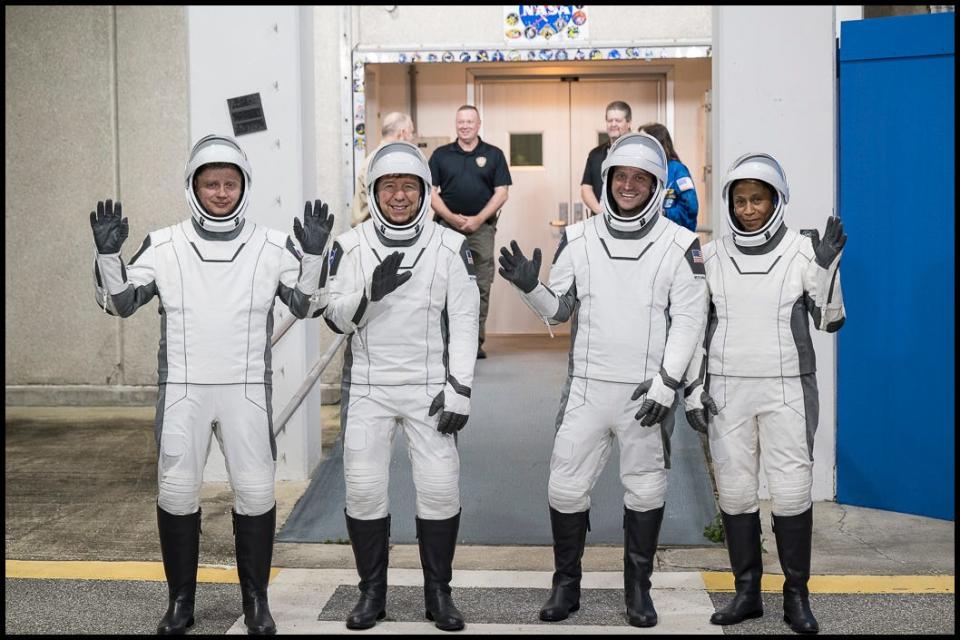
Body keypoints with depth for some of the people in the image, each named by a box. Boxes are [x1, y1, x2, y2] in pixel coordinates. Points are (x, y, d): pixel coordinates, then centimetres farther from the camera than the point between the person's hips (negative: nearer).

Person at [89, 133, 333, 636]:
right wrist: (108, 254, -11)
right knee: (176, 492, 4)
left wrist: (314, 256, -12)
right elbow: (120, 303, 4)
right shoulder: (163, 246, 2)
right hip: (182, 390, 0)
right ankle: (180, 600, 21)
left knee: (256, 491, 3)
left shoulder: (273, 247, 1)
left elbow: (306, 307, 2)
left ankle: (256, 600, 19)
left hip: (247, 390, 0)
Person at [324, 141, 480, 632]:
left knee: (440, 489, -2)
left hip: (430, 387, 0)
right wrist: (371, 290, -20)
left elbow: (464, 323, -2)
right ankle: (372, 592, 19)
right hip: (367, 388, 1)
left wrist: (458, 389, -7)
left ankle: (438, 592, 16)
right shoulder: (350, 246, 0)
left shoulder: (451, 247, -1)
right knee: (363, 490, 2)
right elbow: (336, 318, -1)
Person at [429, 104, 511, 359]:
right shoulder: (440, 155, 10)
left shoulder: (493, 155, 8)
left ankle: (476, 340, 7)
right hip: (447, 227, 0)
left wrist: (478, 219, -8)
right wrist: (452, 217, -8)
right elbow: (431, 192, 6)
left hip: (482, 227, 0)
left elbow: (501, 193, 3)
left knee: (481, 286, 0)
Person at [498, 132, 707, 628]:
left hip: (648, 391, -1)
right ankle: (566, 585, 21)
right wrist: (530, 288, -11)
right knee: (566, 488, 3)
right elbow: (559, 311, 8)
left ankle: (638, 589, 25)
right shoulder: (578, 239, 4)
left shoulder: (679, 245, -3)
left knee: (645, 491, 9)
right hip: (587, 387, 2)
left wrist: (667, 381, -12)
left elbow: (688, 320, -4)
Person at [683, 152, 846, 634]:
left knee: (792, 491, -2)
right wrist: (693, 389, 4)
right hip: (727, 392, 2)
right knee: (734, 491, 6)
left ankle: (796, 595, 14)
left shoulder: (802, 251, -1)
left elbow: (830, 321, -2)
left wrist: (828, 268, -16)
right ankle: (747, 592, 19)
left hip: (787, 391, -2)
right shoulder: (712, 256, 4)